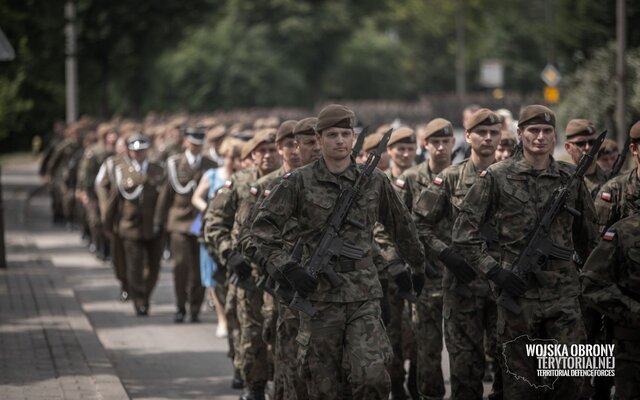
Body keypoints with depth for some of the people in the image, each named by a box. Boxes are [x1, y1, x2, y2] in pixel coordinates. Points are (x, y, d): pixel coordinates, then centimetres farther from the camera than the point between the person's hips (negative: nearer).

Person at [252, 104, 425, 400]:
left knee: (371, 376, -16)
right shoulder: (299, 183, -1)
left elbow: (401, 227, 19)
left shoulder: (374, 181, 6)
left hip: (364, 294, 1)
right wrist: (287, 267, -11)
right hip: (319, 294, 0)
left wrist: (418, 265, 27)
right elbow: (263, 227, -1)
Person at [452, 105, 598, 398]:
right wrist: (494, 270, -9)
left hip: (563, 293, 2)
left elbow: (587, 236, 19)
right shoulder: (496, 178, 0)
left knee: (571, 376, -5)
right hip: (517, 290, -2)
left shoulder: (571, 178, 8)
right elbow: (464, 232, -1)